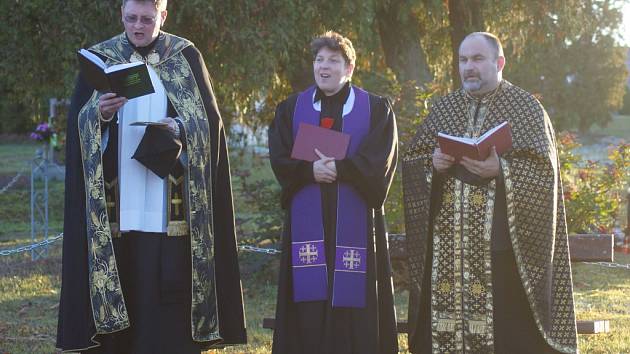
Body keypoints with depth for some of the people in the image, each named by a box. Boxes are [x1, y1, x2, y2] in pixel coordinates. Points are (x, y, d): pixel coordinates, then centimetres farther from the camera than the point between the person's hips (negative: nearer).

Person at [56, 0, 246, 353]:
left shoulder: (186, 58, 6)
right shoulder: (100, 59, 7)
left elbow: (209, 119, 3)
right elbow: (78, 124, 2)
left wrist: (180, 127, -17)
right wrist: (100, 113, -19)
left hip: (170, 203, 0)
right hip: (117, 207, 1)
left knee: (169, 296, -2)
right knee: (119, 287, -2)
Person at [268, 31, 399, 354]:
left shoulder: (376, 109, 7)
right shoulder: (290, 109, 13)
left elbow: (379, 162, -6)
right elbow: (280, 159, 1)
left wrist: (337, 168, -17)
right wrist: (311, 170, -17)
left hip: (354, 221, -1)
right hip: (307, 221, 1)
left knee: (354, 306, -4)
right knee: (309, 312, -3)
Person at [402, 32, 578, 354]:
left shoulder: (526, 108, 2)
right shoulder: (443, 109, 15)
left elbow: (543, 171, -7)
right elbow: (411, 163, 12)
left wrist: (501, 170, -22)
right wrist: (432, 164, -10)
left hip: (501, 245, -4)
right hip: (446, 248, 4)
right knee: (444, 327, 0)